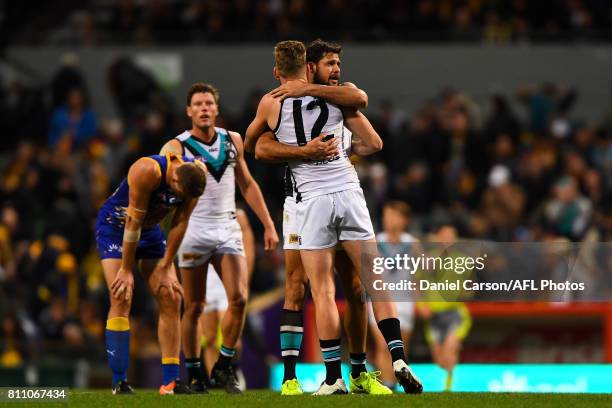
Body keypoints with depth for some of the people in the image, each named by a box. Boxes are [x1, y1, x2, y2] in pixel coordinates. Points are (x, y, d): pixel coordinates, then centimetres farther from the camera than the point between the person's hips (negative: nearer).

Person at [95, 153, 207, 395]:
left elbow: (180, 223, -10)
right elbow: (133, 222, -28)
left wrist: (165, 269, -8)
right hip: (115, 227, -6)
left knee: (170, 297, -4)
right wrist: (126, 270, -21)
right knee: (121, 298, -17)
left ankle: (170, 380, -2)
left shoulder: (195, 176, -18)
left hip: (150, 230, 6)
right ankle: (119, 380, -14)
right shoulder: (148, 171, -35)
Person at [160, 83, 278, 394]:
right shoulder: (177, 147, -6)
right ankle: (193, 373, 11)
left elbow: (247, 185, 17)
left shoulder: (232, 141, 8)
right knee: (194, 307, 0)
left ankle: (223, 366, 4)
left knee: (239, 298, -10)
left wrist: (268, 225, 14)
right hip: (193, 230, -4)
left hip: (227, 228, 4)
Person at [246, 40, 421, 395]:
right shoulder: (336, 97, 7)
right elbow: (375, 143, 12)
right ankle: (398, 358, -5)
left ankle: (334, 376, -2)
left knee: (322, 291, 1)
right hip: (348, 190, 2)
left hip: (312, 198, -2)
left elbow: (250, 142, 22)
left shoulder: (272, 104, 4)